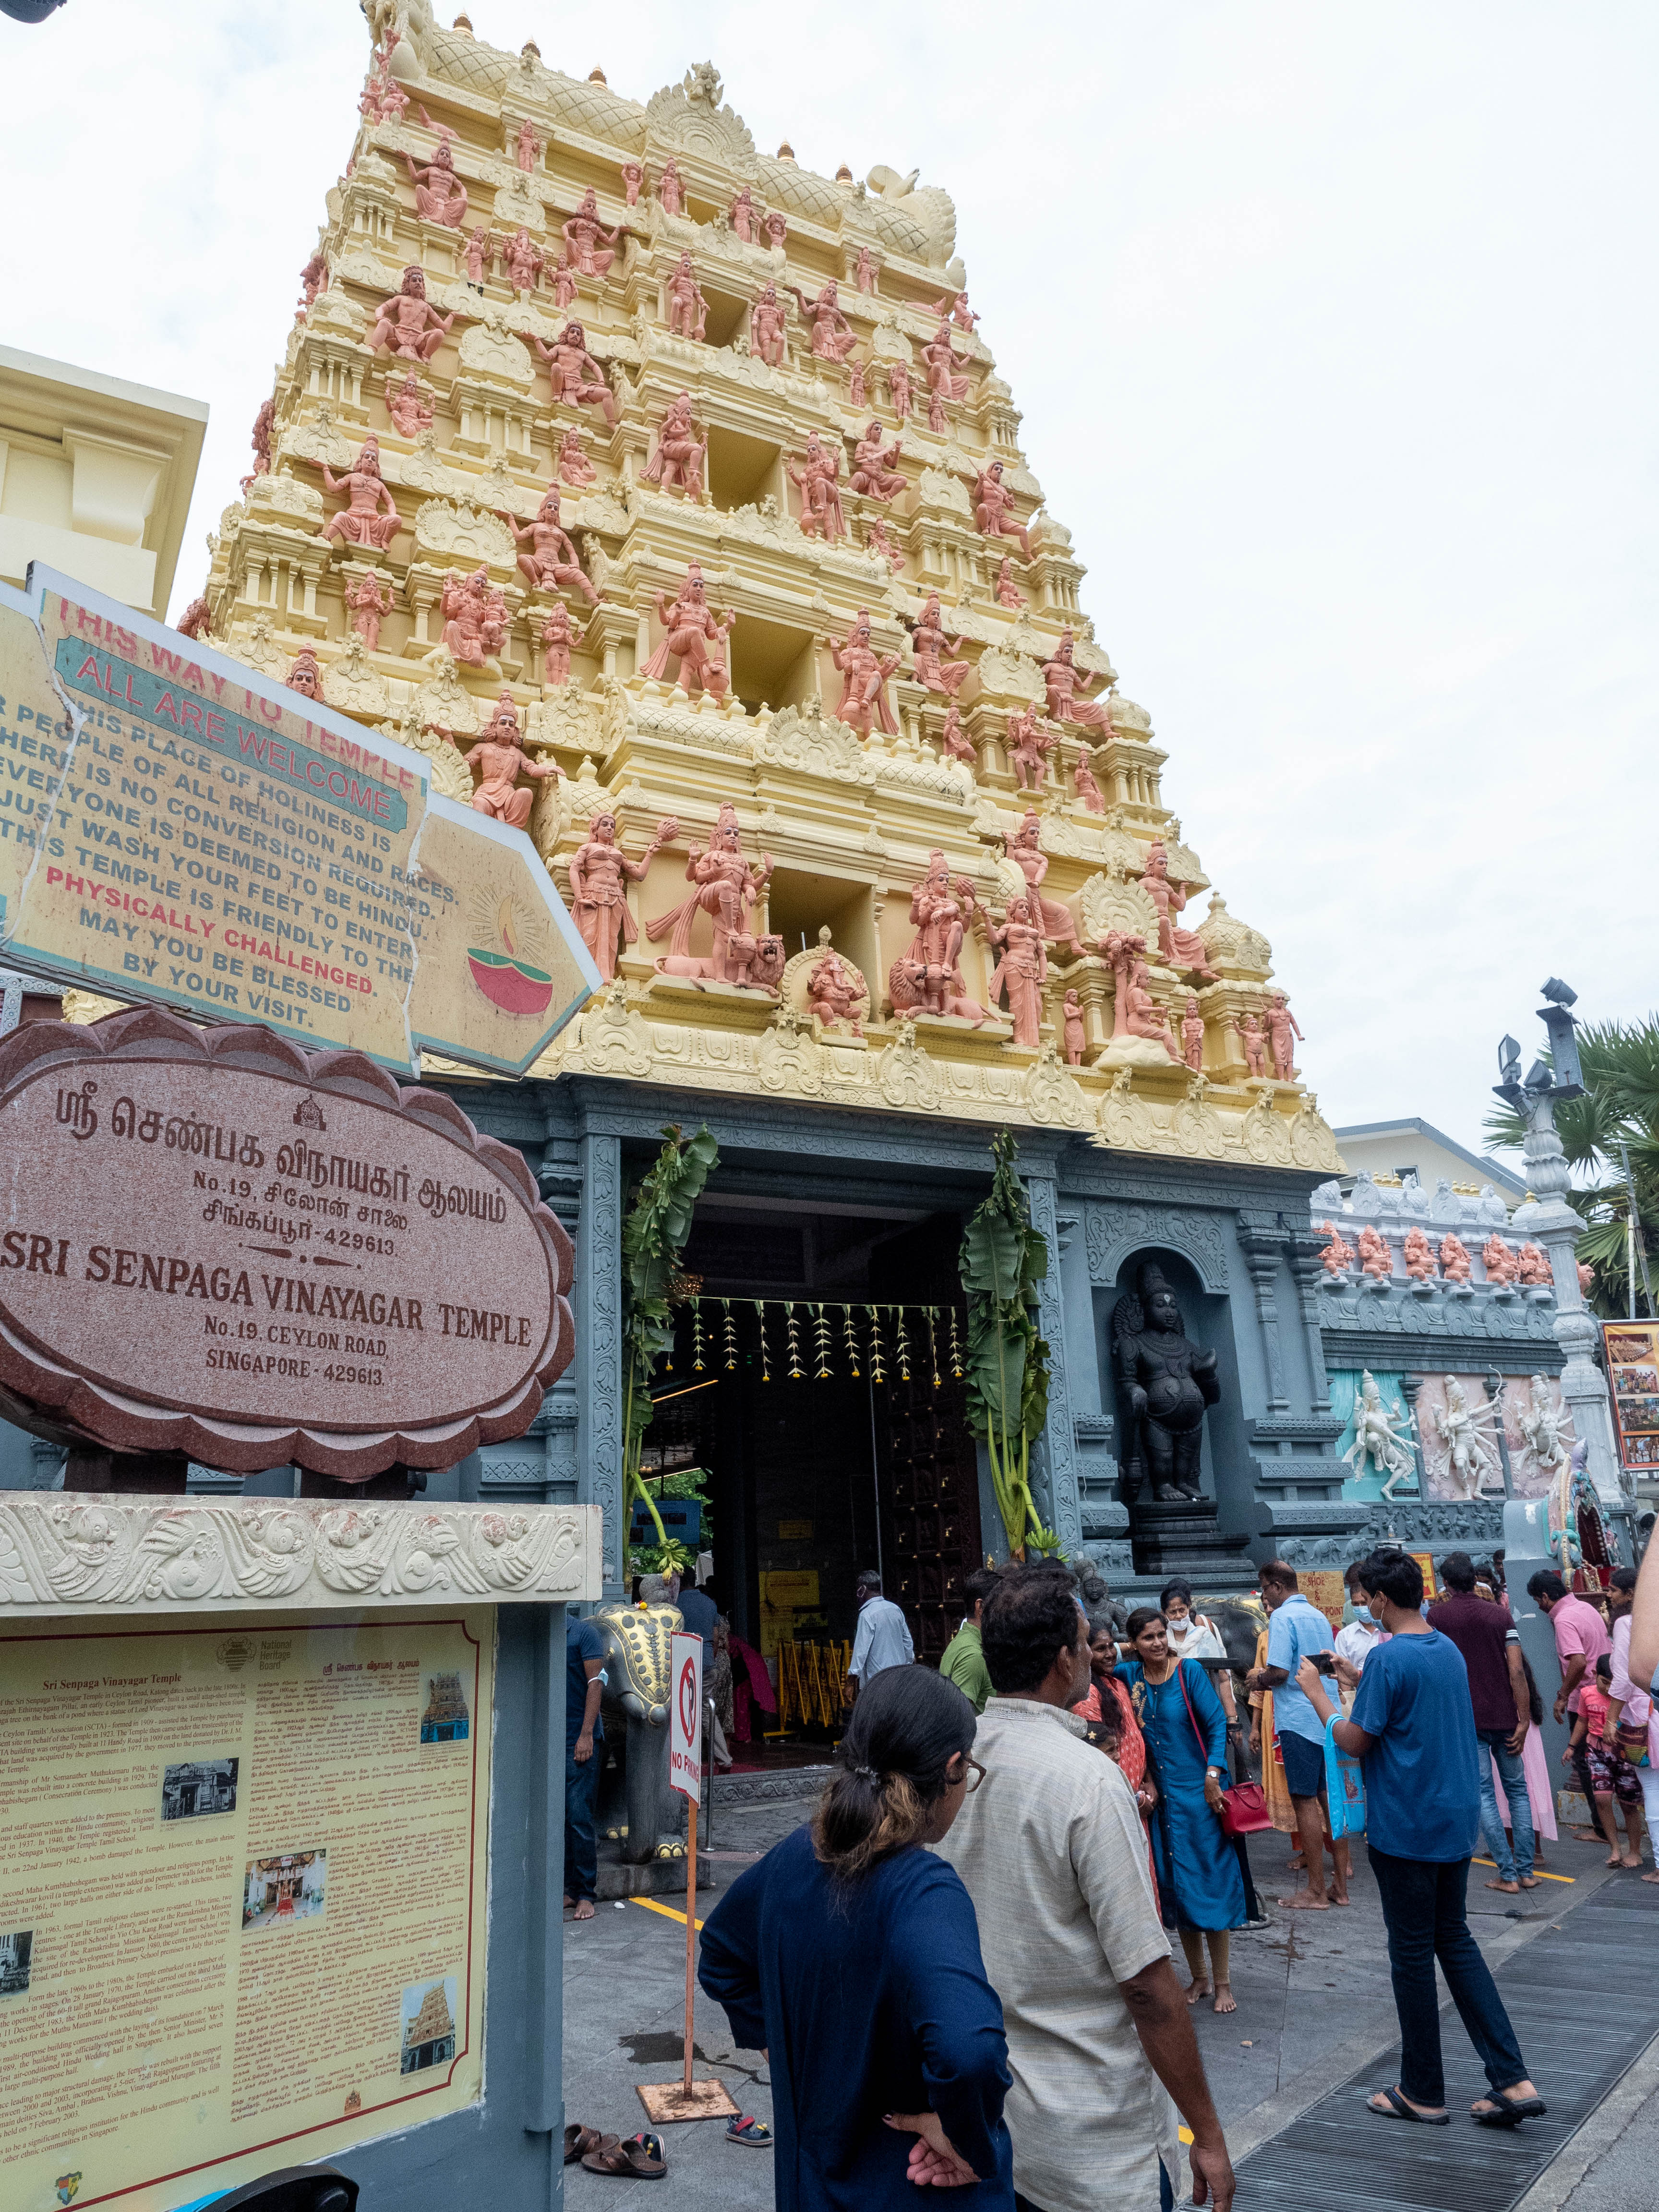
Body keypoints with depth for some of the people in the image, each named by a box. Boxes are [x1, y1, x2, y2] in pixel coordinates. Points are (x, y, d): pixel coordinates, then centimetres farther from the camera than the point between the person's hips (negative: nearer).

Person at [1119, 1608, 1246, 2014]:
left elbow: (1216, 1723, -10)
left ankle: (1222, 1984, 14)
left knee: (1208, 1882, 1)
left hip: (1198, 1791, -4)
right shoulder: (1130, 1675, 0)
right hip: (1159, 1793, 4)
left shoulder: (1189, 1671, -10)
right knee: (1174, 1887, 10)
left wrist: (1213, 1775, -16)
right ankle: (1199, 1978, 25)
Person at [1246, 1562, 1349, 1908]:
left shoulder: (1282, 1618, -11)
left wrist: (1259, 1679, 3)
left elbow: (1279, 1672, -19)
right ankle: (1340, 1886, 17)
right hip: (1329, 1718, 8)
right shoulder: (1320, 1617, 14)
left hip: (1299, 1721, -8)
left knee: (1306, 1802, -1)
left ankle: (1315, 1892, 4)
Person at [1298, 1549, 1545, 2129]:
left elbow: (1356, 1742, -16)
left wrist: (1316, 1693, -4)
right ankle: (1513, 2081, 13)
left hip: (1405, 1828, -8)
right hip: (1457, 1820, 8)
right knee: (1456, 1941, 18)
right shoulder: (1450, 1649, 6)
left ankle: (1423, 2092, 18)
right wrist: (1361, 1682, 19)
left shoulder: (1388, 1656, -20)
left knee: (1412, 1953, 5)